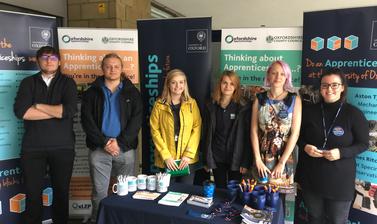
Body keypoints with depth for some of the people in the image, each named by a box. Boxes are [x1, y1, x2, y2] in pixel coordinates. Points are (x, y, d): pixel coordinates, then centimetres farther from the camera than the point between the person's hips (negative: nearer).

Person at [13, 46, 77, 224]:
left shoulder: (67, 83, 4)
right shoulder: (28, 83, 7)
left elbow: (70, 110, -14)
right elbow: (21, 111, -10)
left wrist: (38, 106, -7)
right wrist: (57, 111, -11)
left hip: (62, 147, 0)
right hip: (33, 147, 1)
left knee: (61, 192, 11)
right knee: (33, 193, 9)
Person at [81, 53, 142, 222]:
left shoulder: (132, 92, 5)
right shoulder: (92, 92, 6)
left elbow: (136, 120, -3)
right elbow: (87, 120, -3)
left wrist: (120, 143, -12)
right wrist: (104, 142, -12)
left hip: (125, 148, 0)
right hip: (99, 148, 0)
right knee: (99, 191, 6)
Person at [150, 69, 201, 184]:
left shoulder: (192, 103, 4)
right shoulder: (159, 105, -1)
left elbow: (197, 128, 0)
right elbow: (155, 130, -3)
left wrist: (188, 155, -9)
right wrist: (166, 156, -11)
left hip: (188, 159, 1)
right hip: (165, 160, -1)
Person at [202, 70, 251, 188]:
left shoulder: (244, 107, -6)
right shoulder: (211, 107, 3)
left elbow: (248, 135, -7)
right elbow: (206, 134, 5)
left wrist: (246, 161, -11)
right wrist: (206, 160, 3)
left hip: (235, 158, -2)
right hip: (216, 158, 3)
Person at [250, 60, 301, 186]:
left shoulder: (294, 100, -3)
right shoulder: (260, 99, 1)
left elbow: (295, 133, -7)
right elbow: (254, 131, 0)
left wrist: (282, 162, -10)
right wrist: (258, 160, -6)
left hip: (284, 157, -1)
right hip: (262, 157, 1)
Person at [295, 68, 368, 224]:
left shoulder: (354, 114, -8)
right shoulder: (309, 111, 0)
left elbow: (363, 144, -5)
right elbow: (299, 136, 8)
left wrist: (341, 152, -21)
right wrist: (305, 147, -14)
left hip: (339, 178, -2)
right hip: (311, 176, 2)